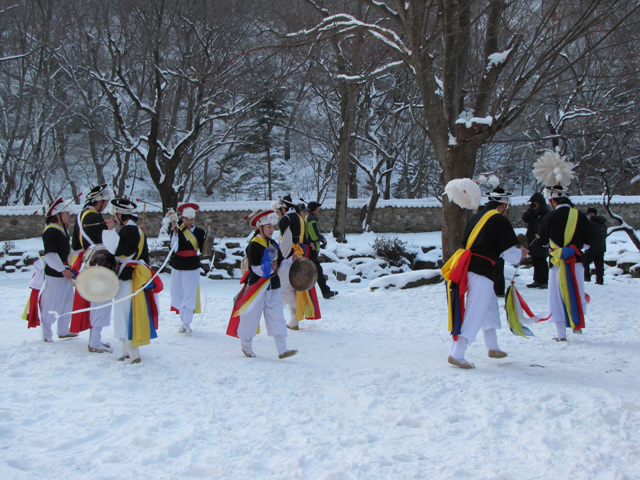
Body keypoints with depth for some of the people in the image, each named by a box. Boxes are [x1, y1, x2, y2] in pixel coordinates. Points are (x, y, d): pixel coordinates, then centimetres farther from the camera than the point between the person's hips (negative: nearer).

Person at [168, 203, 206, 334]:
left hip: (193, 268, -1)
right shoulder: (176, 230, -2)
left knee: (190, 295, -7)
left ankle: (187, 324, -4)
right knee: (178, 295, 8)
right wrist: (175, 232, -21)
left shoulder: (199, 232, -1)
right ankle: (183, 321, 21)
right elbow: (173, 248, -15)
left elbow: (204, 250, -5)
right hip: (177, 267, 1)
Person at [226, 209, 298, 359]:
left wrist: (291, 259, -3)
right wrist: (268, 268, -32)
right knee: (250, 317, 5)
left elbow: (279, 264, 13)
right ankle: (246, 346, 24)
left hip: (273, 286, 6)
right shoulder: (253, 246, -12)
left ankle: (282, 350, -1)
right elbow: (256, 269, -17)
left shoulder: (273, 244, 12)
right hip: (257, 286, -6)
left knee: (277, 318, 0)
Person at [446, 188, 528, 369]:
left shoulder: (476, 217, 16)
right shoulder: (501, 221, -6)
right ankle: (457, 354, -13)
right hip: (482, 272, -8)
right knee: (475, 313, -8)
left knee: (490, 305, 24)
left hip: (468, 266, 8)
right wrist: (521, 253, 14)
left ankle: (493, 347, 35)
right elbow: (511, 255, -8)